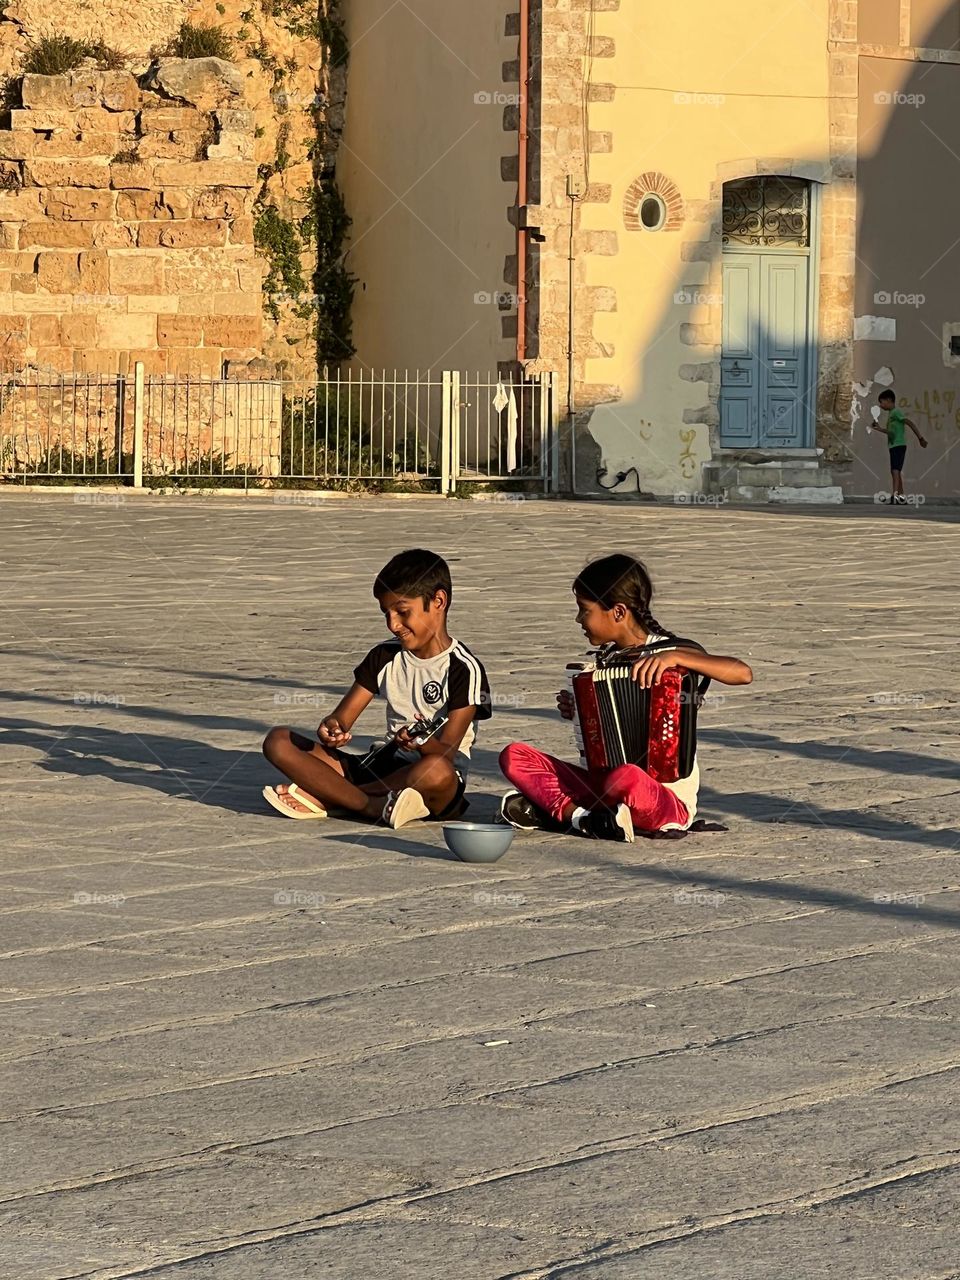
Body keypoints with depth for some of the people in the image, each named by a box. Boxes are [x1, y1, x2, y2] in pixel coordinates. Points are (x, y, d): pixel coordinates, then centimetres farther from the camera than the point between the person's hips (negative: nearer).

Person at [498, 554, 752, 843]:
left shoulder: (672, 650, -9)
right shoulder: (607, 658, 10)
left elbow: (743, 673, -24)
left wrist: (675, 657, -32)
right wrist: (579, 714, 3)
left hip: (668, 800, -7)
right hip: (605, 780, 7)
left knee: (627, 778, -42)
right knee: (514, 756, -4)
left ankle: (558, 810, -15)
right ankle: (582, 817, -22)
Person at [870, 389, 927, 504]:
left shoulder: (896, 412, -9)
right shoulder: (891, 414, 19)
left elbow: (911, 424, -14)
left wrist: (920, 438, -15)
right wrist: (879, 428, 20)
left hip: (898, 446, -10)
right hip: (893, 446, 10)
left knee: (895, 470, -19)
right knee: (896, 472, 12)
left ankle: (895, 495, -28)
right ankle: (902, 498, 16)